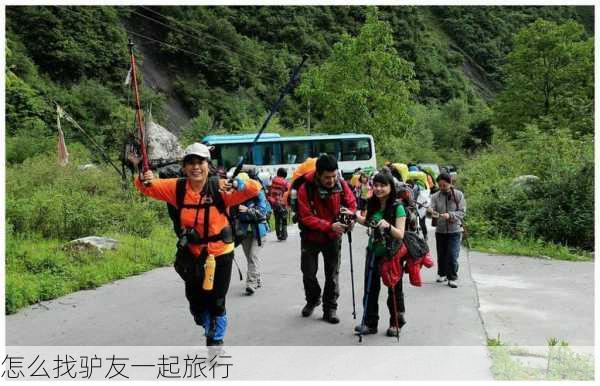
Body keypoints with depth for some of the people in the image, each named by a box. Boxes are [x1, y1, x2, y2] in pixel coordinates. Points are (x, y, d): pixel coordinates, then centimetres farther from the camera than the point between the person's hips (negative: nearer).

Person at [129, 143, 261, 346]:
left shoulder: (219, 188, -16)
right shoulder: (177, 188, -6)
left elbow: (254, 189, -23)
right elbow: (148, 188, -2)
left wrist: (236, 184, -44)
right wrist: (144, 180, -26)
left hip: (219, 254, -3)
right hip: (192, 255, 3)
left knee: (216, 302, 6)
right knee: (196, 302, 16)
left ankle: (216, 339, 32)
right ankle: (211, 330, 47)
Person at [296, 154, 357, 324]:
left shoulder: (341, 184, -16)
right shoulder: (305, 188, -25)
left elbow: (351, 203, -1)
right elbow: (306, 218, -25)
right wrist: (329, 226, -34)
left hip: (333, 237, 1)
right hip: (311, 237, -1)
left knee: (332, 273, 7)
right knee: (308, 273, 11)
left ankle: (330, 308, 20)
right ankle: (313, 299, 38)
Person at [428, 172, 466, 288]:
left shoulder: (458, 195, -4)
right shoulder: (435, 196, 0)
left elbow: (462, 212, -7)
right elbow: (432, 209, -7)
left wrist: (450, 215, -24)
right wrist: (430, 211, -31)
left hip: (454, 230, -3)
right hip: (440, 230, 3)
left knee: (452, 256, -8)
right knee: (441, 254, 13)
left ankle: (452, 278, 4)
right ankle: (442, 274, 32)